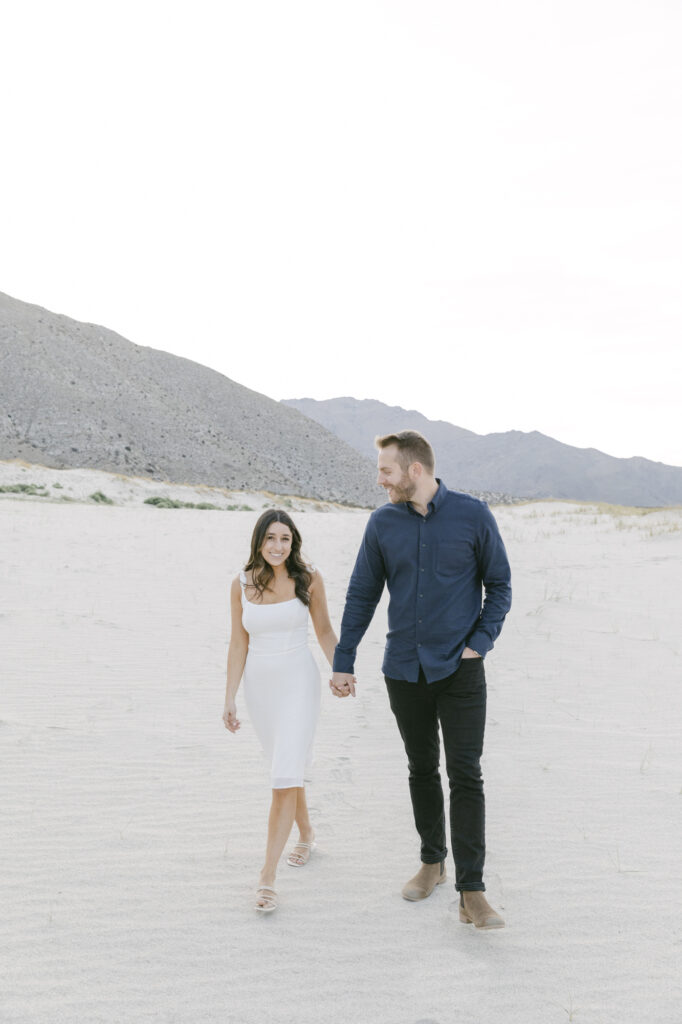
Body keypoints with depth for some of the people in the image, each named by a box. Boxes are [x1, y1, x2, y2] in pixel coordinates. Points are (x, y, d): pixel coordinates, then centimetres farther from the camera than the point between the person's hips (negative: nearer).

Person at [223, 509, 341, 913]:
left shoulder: (309, 579, -6)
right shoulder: (242, 584, -1)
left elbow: (324, 630, 5)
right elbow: (239, 643, 3)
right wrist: (230, 699, 2)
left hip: (299, 683, -3)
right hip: (260, 685, 3)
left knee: (285, 777, -11)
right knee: (288, 767, 20)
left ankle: (268, 876, -5)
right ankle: (306, 834, 44)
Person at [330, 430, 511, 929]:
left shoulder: (473, 515, -6)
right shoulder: (383, 522, 1)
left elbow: (499, 585, 4)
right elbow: (362, 595, 8)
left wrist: (480, 641, -7)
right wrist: (343, 661, 7)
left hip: (460, 668, -3)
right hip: (404, 669, 3)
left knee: (466, 775, -4)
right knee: (421, 770, 15)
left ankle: (472, 892, 4)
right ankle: (433, 862, 33)